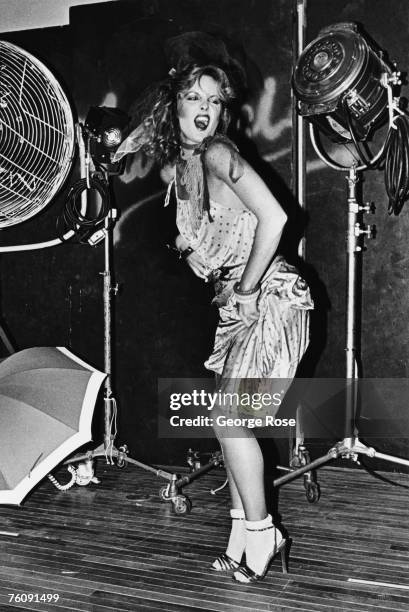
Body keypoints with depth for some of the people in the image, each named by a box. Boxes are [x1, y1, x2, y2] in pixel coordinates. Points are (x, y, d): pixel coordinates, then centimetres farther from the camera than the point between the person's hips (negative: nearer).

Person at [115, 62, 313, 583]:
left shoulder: (216, 154, -14)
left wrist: (244, 290, -18)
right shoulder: (179, 164, 10)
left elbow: (274, 218, -25)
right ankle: (244, 536, 24)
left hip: (270, 299, -8)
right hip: (240, 304, 8)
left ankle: (262, 534, 12)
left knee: (228, 418, -6)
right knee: (229, 418, 10)